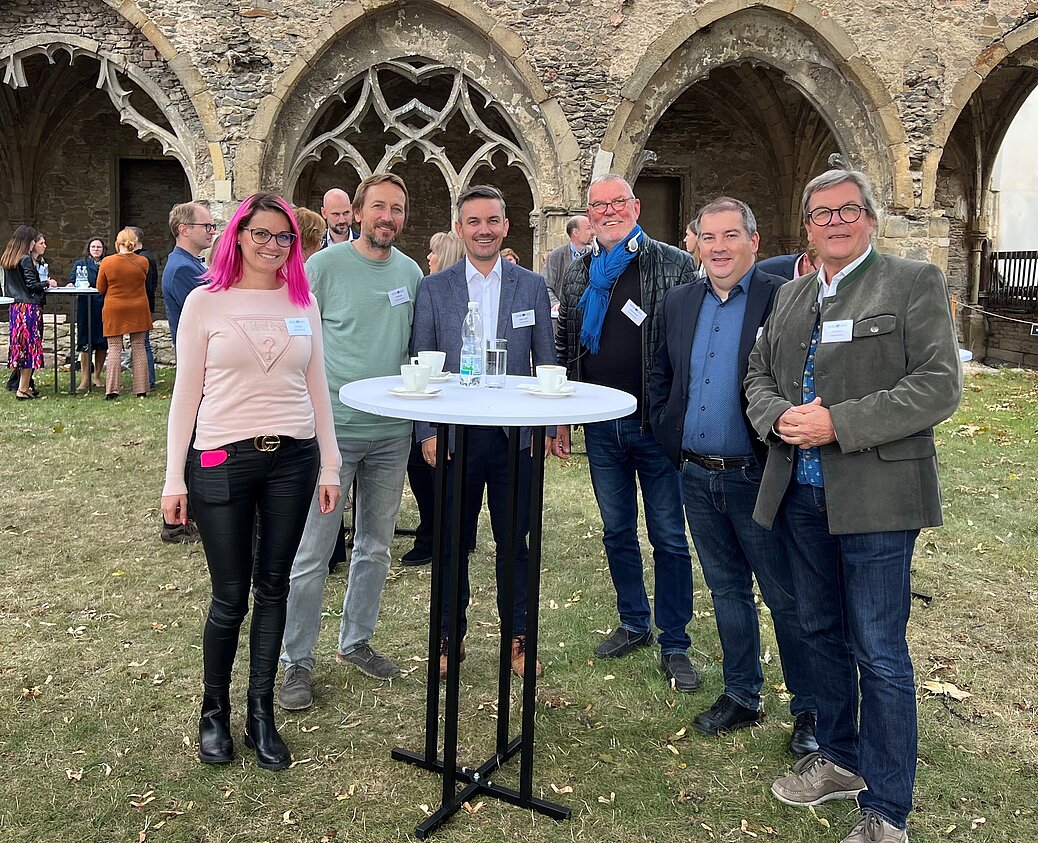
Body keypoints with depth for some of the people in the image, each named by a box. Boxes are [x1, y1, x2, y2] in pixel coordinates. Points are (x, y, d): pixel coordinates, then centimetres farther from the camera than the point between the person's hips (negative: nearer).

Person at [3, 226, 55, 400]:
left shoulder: (7, 260, 14)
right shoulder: (26, 260, -12)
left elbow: (8, 287, 18)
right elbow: (31, 285, -15)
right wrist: (48, 283, 2)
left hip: (15, 307, 8)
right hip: (29, 307, -8)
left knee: (19, 346, 12)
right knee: (30, 345, -4)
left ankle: (22, 384, 17)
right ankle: (23, 389, -4)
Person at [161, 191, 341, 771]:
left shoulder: (303, 303, 8)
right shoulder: (205, 302, 0)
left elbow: (317, 389, 11)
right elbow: (186, 394, 1)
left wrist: (329, 466, 8)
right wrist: (174, 479, -2)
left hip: (292, 459, 3)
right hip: (223, 460, -2)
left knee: (273, 589, 9)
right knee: (230, 597, 3)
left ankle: (262, 713, 23)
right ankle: (214, 711, 25)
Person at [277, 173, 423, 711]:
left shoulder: (411, 273, 7)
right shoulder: (324, 265, -6)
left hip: (392, 433, 5)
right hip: (332, 429, -5)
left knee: (375, 548, 15)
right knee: (312, 554, 1)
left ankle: (356, 642, 33)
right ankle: (296, 662, 16)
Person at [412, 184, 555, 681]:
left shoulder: (532, 286, 5)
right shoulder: (434, 288, 2)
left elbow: (546, 361, 7)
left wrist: (547, 426, 2)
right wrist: (427, 430, -4)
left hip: (515, 433, 1)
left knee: (513, 540, 10)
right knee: (452, 541, 9)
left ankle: (518, 635, 27)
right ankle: (449, 636, 26)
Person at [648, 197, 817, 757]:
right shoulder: (678, 302, 8)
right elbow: (661, 378, 16)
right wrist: (672, 443, 8)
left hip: (757, 478, -5)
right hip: (697, 477, 6)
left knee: (787, 599, 7)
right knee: (727, 591, 19)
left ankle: (810, 710, 25)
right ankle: (741, 696, 35)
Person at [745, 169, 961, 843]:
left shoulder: (916, 283, -4)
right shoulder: (791, 297, 14)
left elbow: (940, 386, -13)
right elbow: (759, 374, 16)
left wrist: (837, 423, -20)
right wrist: (778, 417, -6)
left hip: (875, 497, -6)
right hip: (802, 494, 6)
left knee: (880, 655, 0)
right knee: (823, 634, 18)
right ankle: (840, 760, 38)